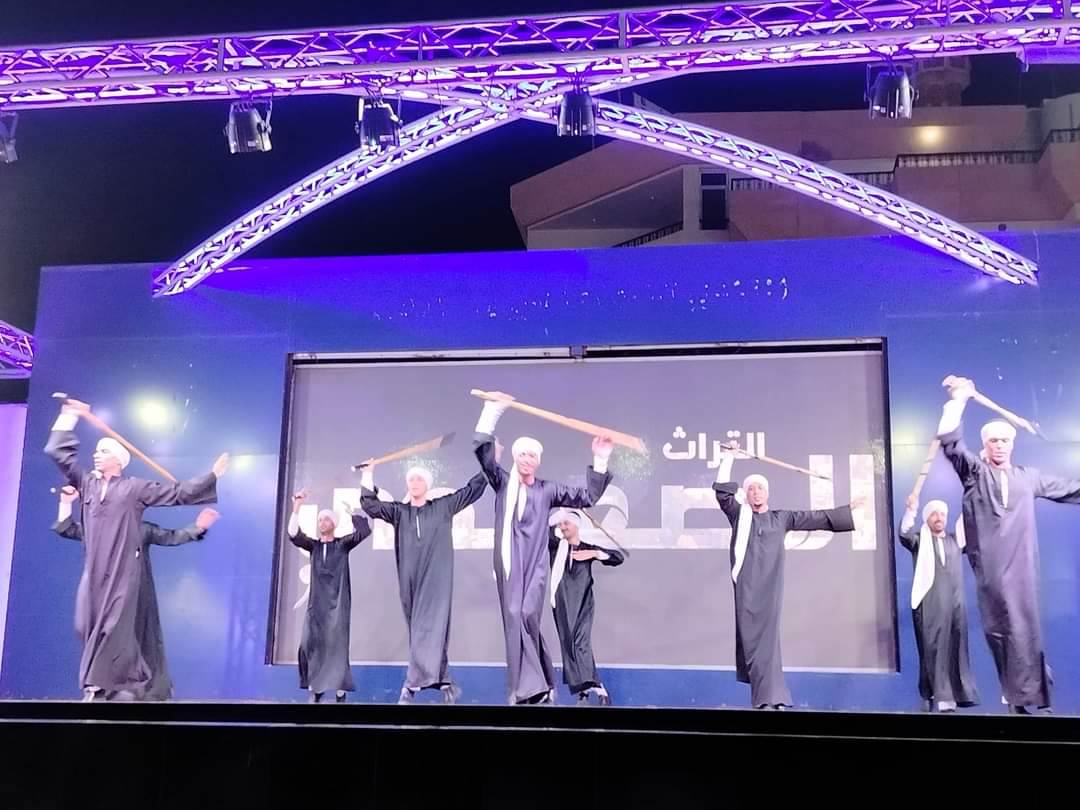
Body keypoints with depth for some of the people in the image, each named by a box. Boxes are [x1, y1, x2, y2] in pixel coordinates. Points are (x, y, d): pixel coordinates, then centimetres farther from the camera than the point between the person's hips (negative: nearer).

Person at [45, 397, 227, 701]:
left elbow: (178, 493, 5)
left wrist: (211, 476, 3)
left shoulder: (135, 488, 3)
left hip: (122, 569, -4)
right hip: (95, 569, 5)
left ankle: (100, 683, 0)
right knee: (89, 623, 1)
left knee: (114, 624, -7)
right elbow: (60, 452, 16)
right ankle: (135, 679, 11)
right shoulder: (86, 483, 14)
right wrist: (69, 417, 17)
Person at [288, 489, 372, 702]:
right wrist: (297, 508, -16)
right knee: (309, 644, -6)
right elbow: (294, 536, -7)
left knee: (336, 644, -8)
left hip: (337, 601, -3)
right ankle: (314, 689, 2)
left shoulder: (343, 544, 5)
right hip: (316, 602, 3)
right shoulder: (313, 545, 10)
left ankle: (340, 692, -6)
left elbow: (364, 531, -10)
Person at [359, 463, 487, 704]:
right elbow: (370, 504, 10)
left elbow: (472, 489, 15)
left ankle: (412, 684, -21)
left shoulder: (443, 506, 10)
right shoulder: (399, 512, 15)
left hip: (436, 579, -3)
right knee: (418, 631, 4)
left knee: (429, 629, -15)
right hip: (410, 581, 3)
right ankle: (445, 683, 11)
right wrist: (368, 474, 6)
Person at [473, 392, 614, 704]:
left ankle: (532, 685, -8)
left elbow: (587, 497, 13)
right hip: (508, 563, 1)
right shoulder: (503, 482, 10)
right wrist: (493, 410, -4)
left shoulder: (548, 489, 11)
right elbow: (483, 451, 0)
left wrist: (600, 462, 6)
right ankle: (526, 686, 3)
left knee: (528, 615, -18)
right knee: (513, 620, -2)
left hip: (534, 563, -1)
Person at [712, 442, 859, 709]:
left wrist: (846, 510, 25)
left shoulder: (781, 517, 16)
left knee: (767, 639, -5)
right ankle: (771, 696, -1)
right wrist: (729, 458, -2)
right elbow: (722, 491, -1)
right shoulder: (739, 514, 10)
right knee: (751, 639, -5)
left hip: (770, 587, 1)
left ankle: (770, 698, -4)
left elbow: (817, 518, 23)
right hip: (746, 587, -1)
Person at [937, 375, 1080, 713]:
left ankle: (1023, 696, 1)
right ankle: (1017, 694, -1)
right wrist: (959, 400, -10)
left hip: (1021, 566, 2)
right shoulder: (974, 472, 9)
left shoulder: (1028, 477, 18)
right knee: (998, 628, -5)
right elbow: (950, 442, -5)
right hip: (990, 567, -2)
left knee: (1023, 627, -3)